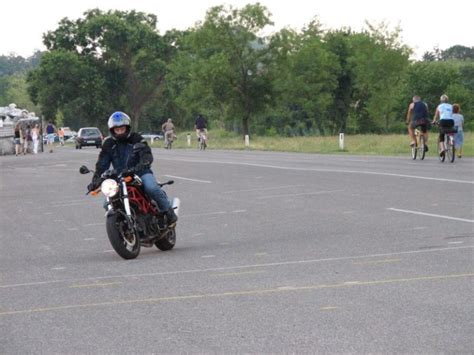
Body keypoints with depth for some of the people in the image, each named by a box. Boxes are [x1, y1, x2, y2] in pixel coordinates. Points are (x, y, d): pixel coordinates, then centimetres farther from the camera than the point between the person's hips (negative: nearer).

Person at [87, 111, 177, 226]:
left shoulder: (136, 139, -3)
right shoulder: (108, 144, 7)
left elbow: (147, 155, -17)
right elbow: (102, 164, 3)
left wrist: (143, 164, -40)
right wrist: (95, 181, -13)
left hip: (141, 173, -4)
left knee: (152, 188, -34)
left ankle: (169, 212, -17)